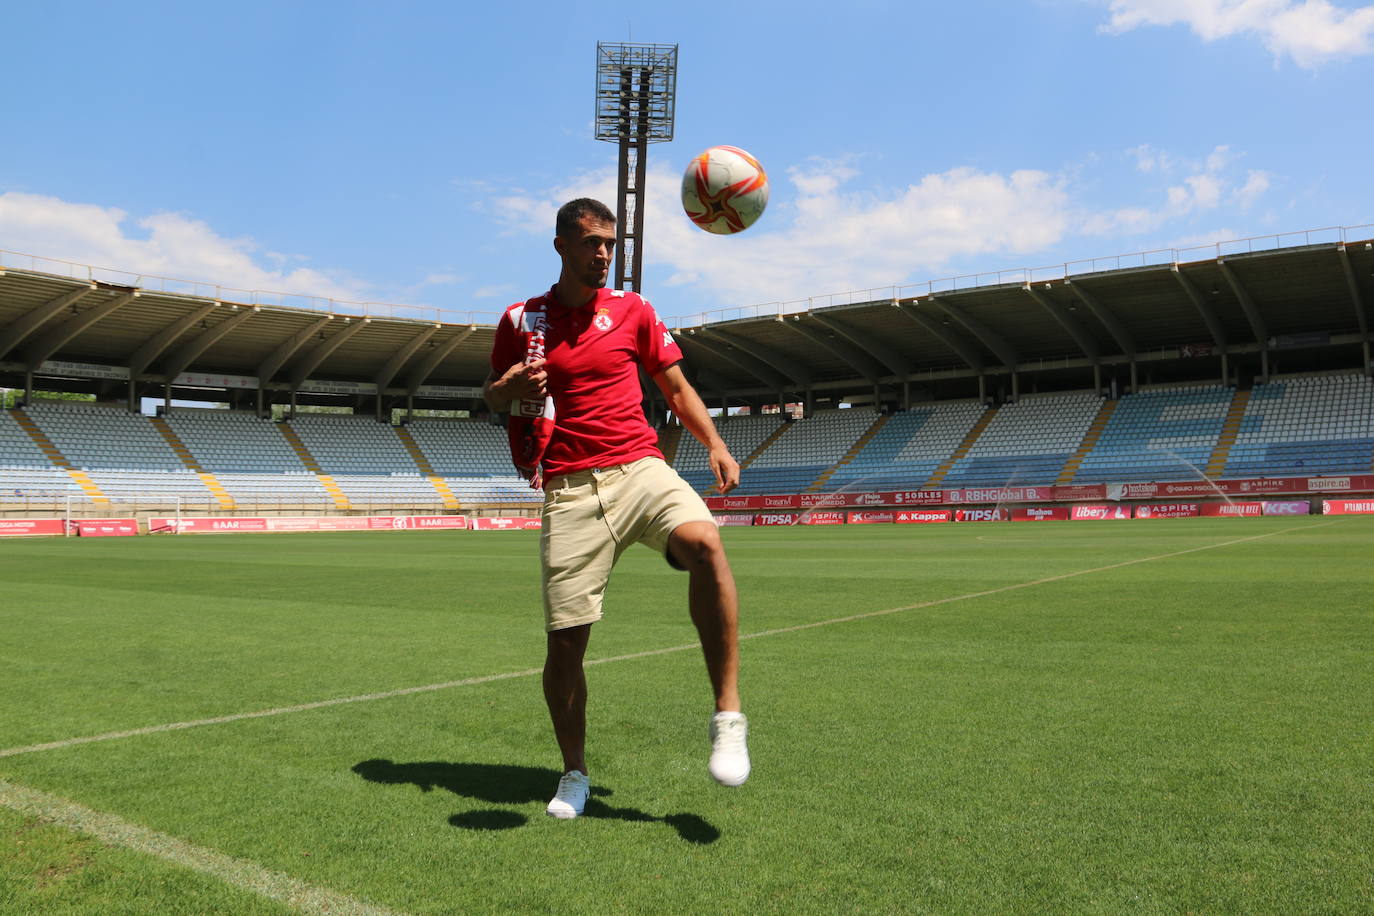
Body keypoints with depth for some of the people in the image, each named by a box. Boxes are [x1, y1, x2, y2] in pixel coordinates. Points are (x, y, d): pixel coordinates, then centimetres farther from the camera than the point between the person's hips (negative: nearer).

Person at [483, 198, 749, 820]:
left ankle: (727, 718, -23)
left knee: (704, 542, -32)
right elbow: (491, 399, 21)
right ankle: (574, 773, 22)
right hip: (569, 490, 0)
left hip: (638, 469, 0)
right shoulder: (520, 320, 11)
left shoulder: (632, 311, 12)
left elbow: (677, 388, 15)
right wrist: (509, 386, -4)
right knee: (565, 640, -2)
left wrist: (714, 445, -1)